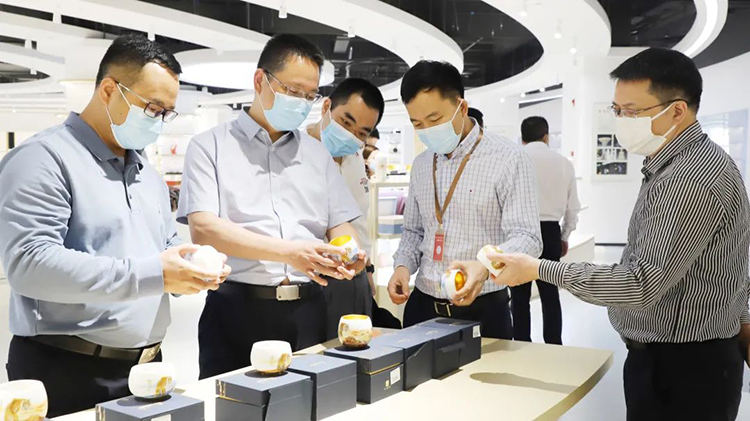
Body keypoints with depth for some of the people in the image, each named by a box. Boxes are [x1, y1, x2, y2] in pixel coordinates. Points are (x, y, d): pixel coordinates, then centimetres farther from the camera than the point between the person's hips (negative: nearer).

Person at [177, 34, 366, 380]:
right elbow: (203, 228, -12)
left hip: (308, 311, 4)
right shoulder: (210, 146, 1)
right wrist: (289, 251, -22)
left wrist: (349, 252, -12)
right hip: (237, 311, -3)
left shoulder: (317, 153, 15)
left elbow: (339, 224, 13)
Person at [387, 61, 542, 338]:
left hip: (483, 309, -5)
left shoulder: (508, 159, -10)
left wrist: (485, 266, -33)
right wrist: (403, 265, -1)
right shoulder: (421, 165, 9)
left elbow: (527, 238, -16)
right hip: (422, 305, 5)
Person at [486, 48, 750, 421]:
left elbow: (642, 285, -29)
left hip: (682, 367, -10)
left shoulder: (690, 180, -25)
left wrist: (539, 270, -25)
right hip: (675, 357, 10)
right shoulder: (690, 164, 9)